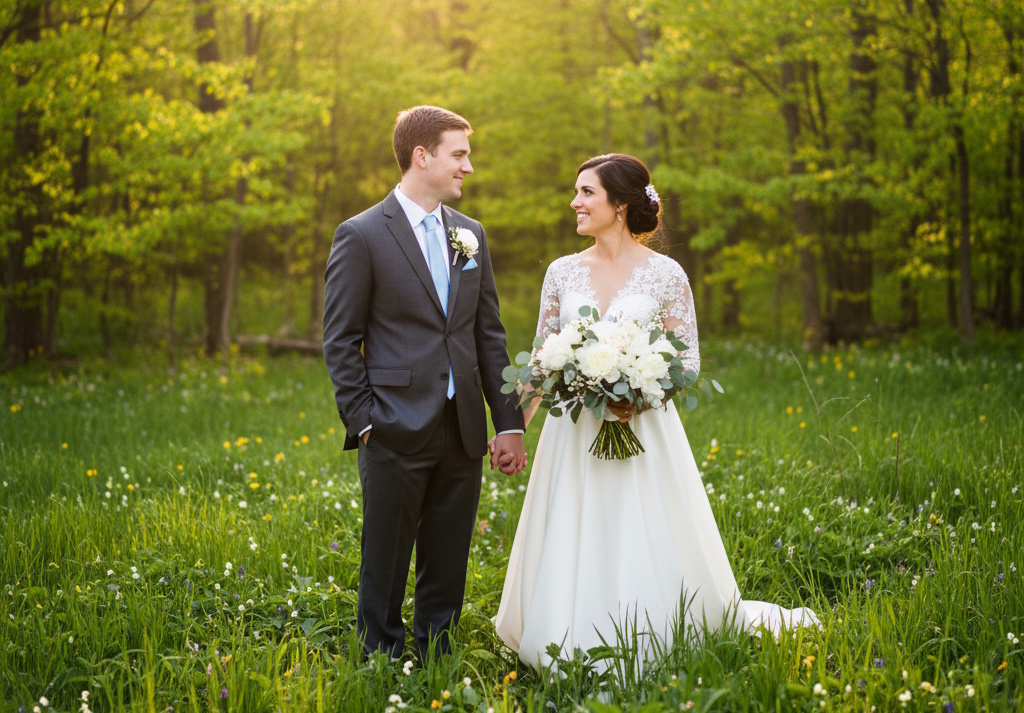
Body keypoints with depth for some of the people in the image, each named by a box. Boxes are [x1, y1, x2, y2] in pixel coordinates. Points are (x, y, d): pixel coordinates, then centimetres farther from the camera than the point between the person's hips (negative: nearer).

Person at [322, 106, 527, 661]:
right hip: (396, 433, -5)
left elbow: (489, 336, 13)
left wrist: (509, 423, 8)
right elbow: (340, 342, -4)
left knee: (447, 567, 12)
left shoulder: (470, 234, 12)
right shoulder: (361, 235, -5)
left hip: (463, 431, 5)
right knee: (385, 566, 5)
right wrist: (363, 422, -10)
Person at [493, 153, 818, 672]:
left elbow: (688, 360, -1)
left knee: (649, 558, 0)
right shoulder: (562, 272, 5)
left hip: (642, 434, -3)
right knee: (571, 561, 6)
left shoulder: (665, 275, -4)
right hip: (574, 436, 3)